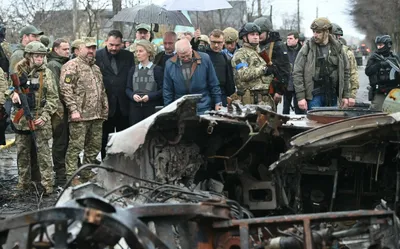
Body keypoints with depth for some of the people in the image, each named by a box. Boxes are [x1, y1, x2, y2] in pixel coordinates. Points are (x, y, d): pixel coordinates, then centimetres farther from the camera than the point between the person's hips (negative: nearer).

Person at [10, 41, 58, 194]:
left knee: (43, 152, -4)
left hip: (40, 118, -3)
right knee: (22, 152, 10)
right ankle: (23, 183, 20)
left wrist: (45, 116, -12)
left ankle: (47, 184, -1)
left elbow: (52, 97, -2)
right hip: (21, 117, 3)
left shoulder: (46, 73, 1)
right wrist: (13, 93, -7)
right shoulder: (19, 71, 6)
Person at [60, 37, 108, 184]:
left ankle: (87, 175, 23)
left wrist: (105, 110, 18)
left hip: (97, 117, 8)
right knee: (75, 147, -6)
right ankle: (72, 177, -1)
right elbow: (66, 89, -14)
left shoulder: (96, 68, 21)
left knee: (94, 147, 12)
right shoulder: (71, 66, -5)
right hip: (80, 117, -8)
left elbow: (102, 92, 26)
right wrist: (73, 110, -19)